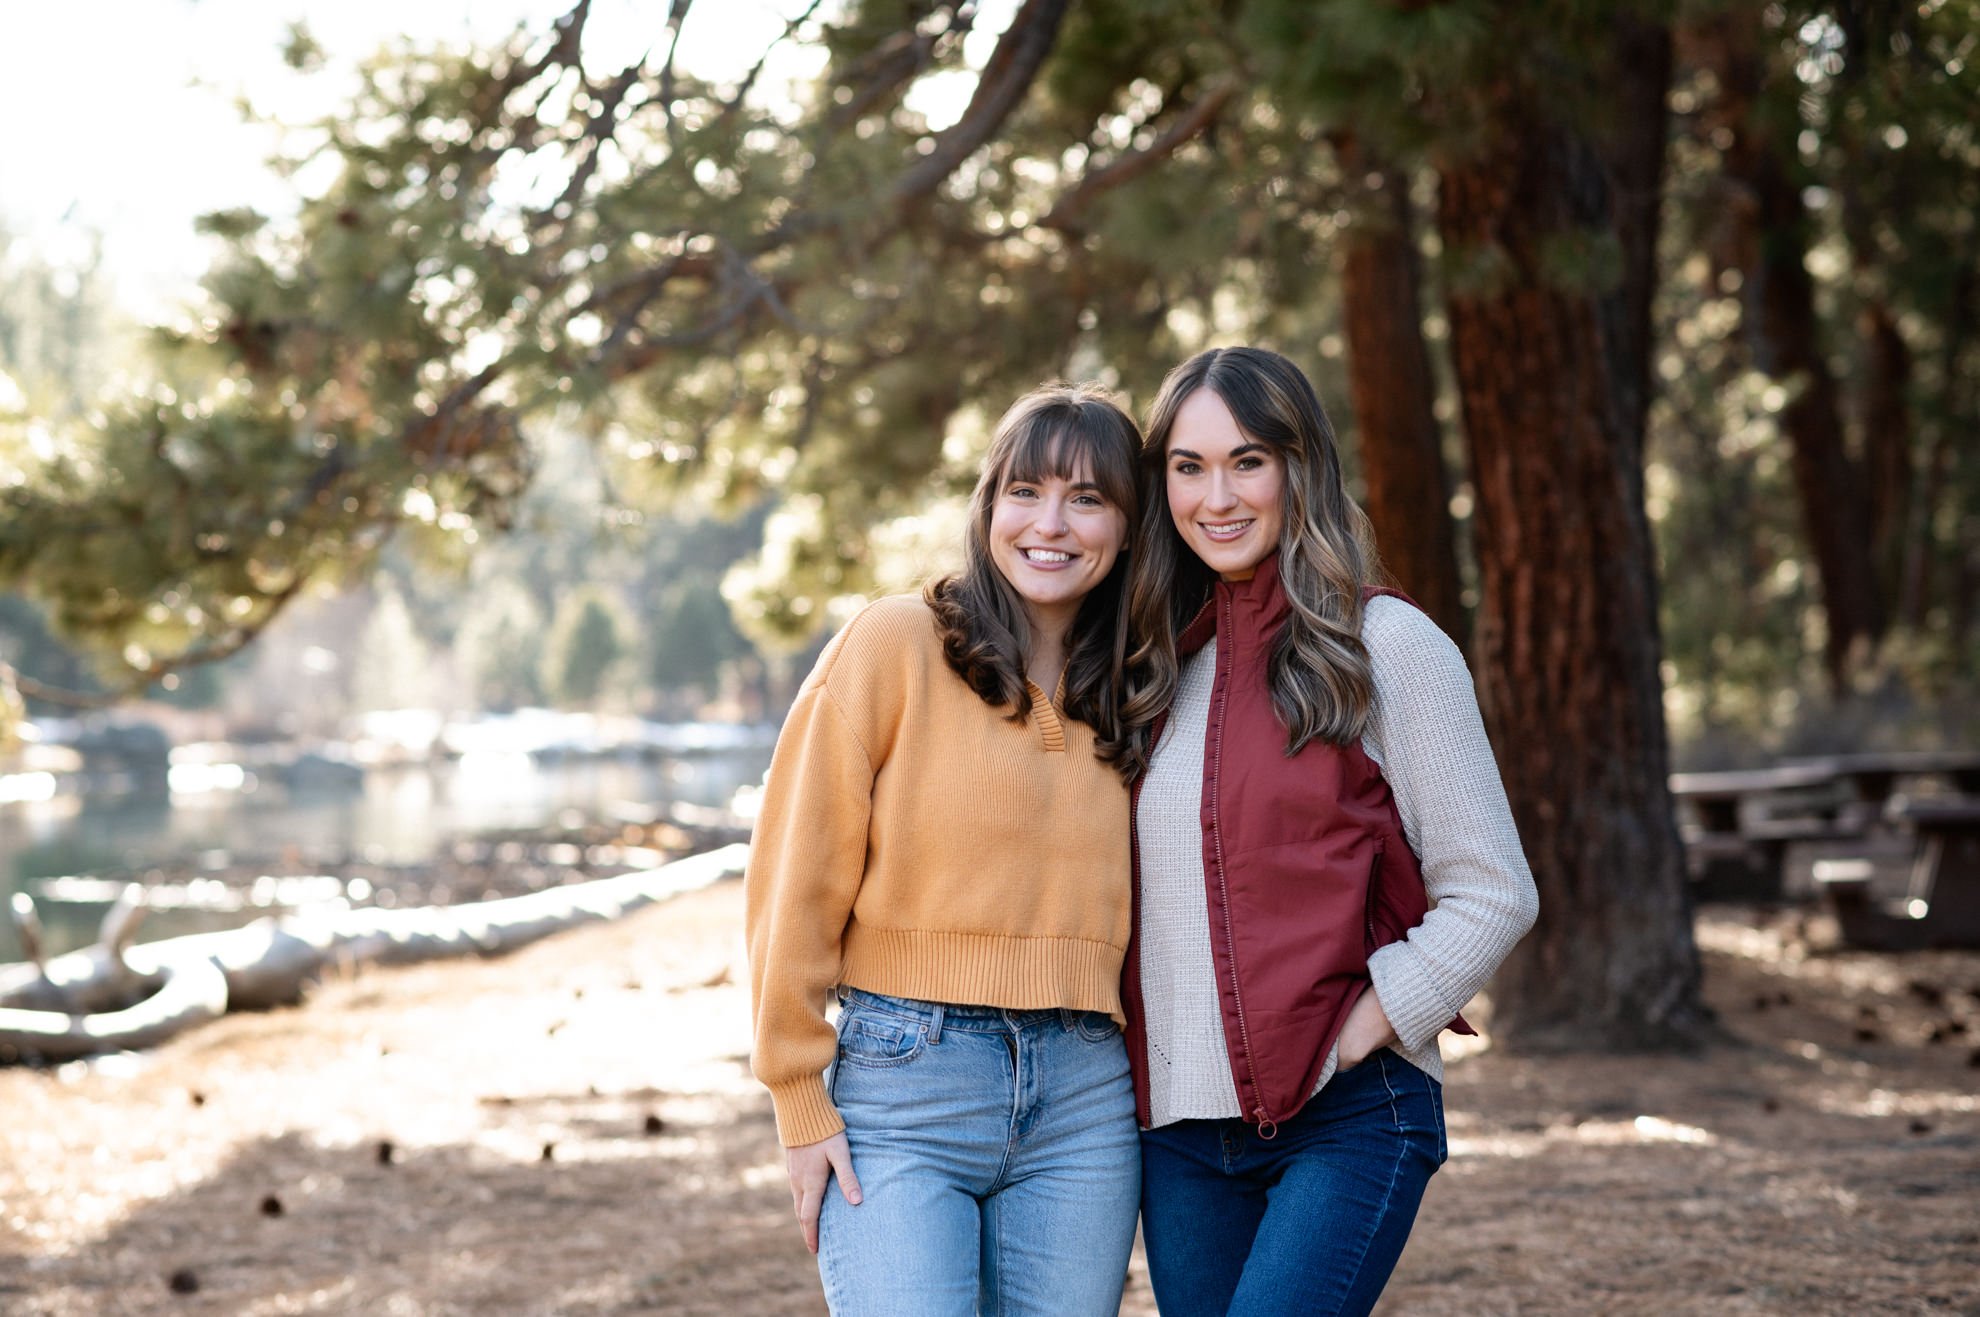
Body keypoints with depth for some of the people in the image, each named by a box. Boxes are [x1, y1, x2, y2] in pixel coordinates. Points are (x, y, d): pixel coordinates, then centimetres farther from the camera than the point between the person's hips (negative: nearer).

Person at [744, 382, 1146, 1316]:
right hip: (904, 1074, -4)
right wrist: (801, 1104, -5)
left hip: (1086, 1099, 4)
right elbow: (797, 878, -4)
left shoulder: (1126, 696, 12)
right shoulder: (896, 643, -3)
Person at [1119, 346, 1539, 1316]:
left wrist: (1357, 1035, -12)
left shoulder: (1386, 646, -2)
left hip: (1350, 1117, -5)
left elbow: (1489, 894, -4)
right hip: (1180, 1127, 6)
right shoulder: (1159, 666, 13)